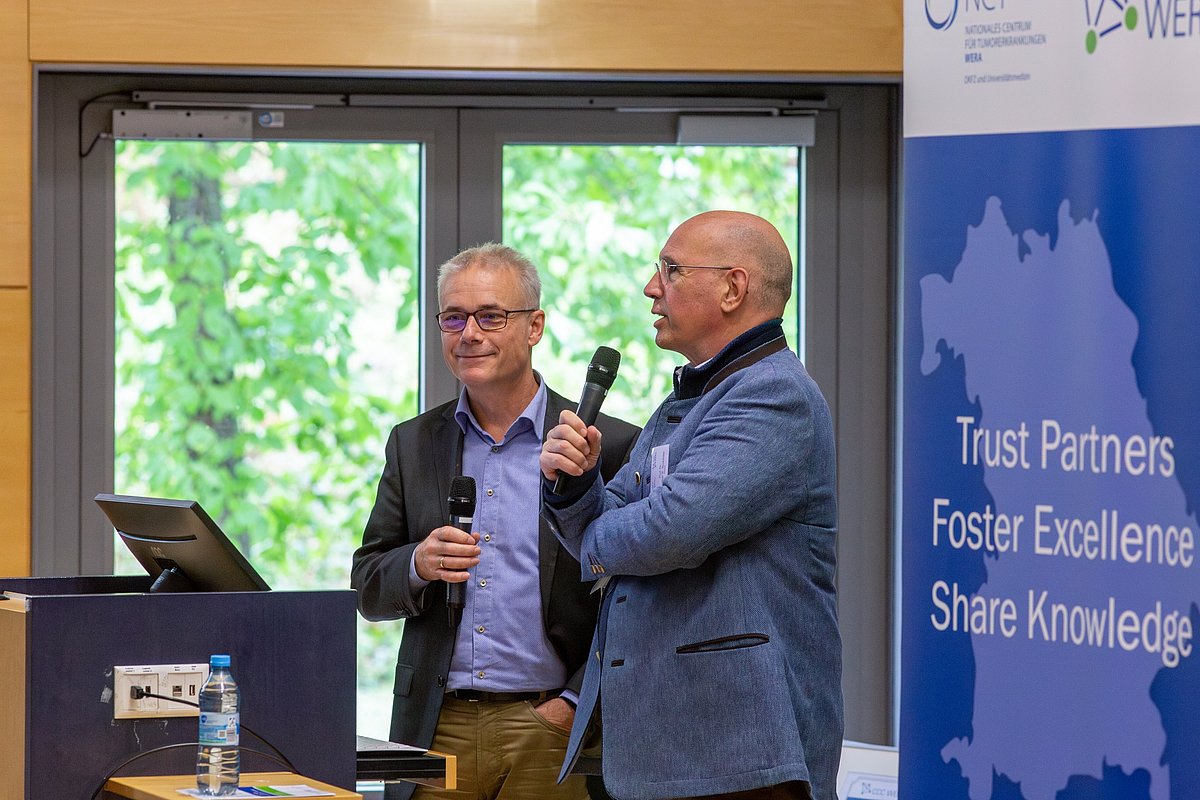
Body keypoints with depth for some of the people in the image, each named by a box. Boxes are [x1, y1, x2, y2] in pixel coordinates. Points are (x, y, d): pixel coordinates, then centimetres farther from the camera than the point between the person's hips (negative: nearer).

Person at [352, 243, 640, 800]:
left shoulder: (609, 446, -1)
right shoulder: (412, 445, 12)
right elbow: (369, 589, 11)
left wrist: (576, 704, -11)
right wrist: (418, 566, -10)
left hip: (547, 732, -3)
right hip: (436, 728, 3)